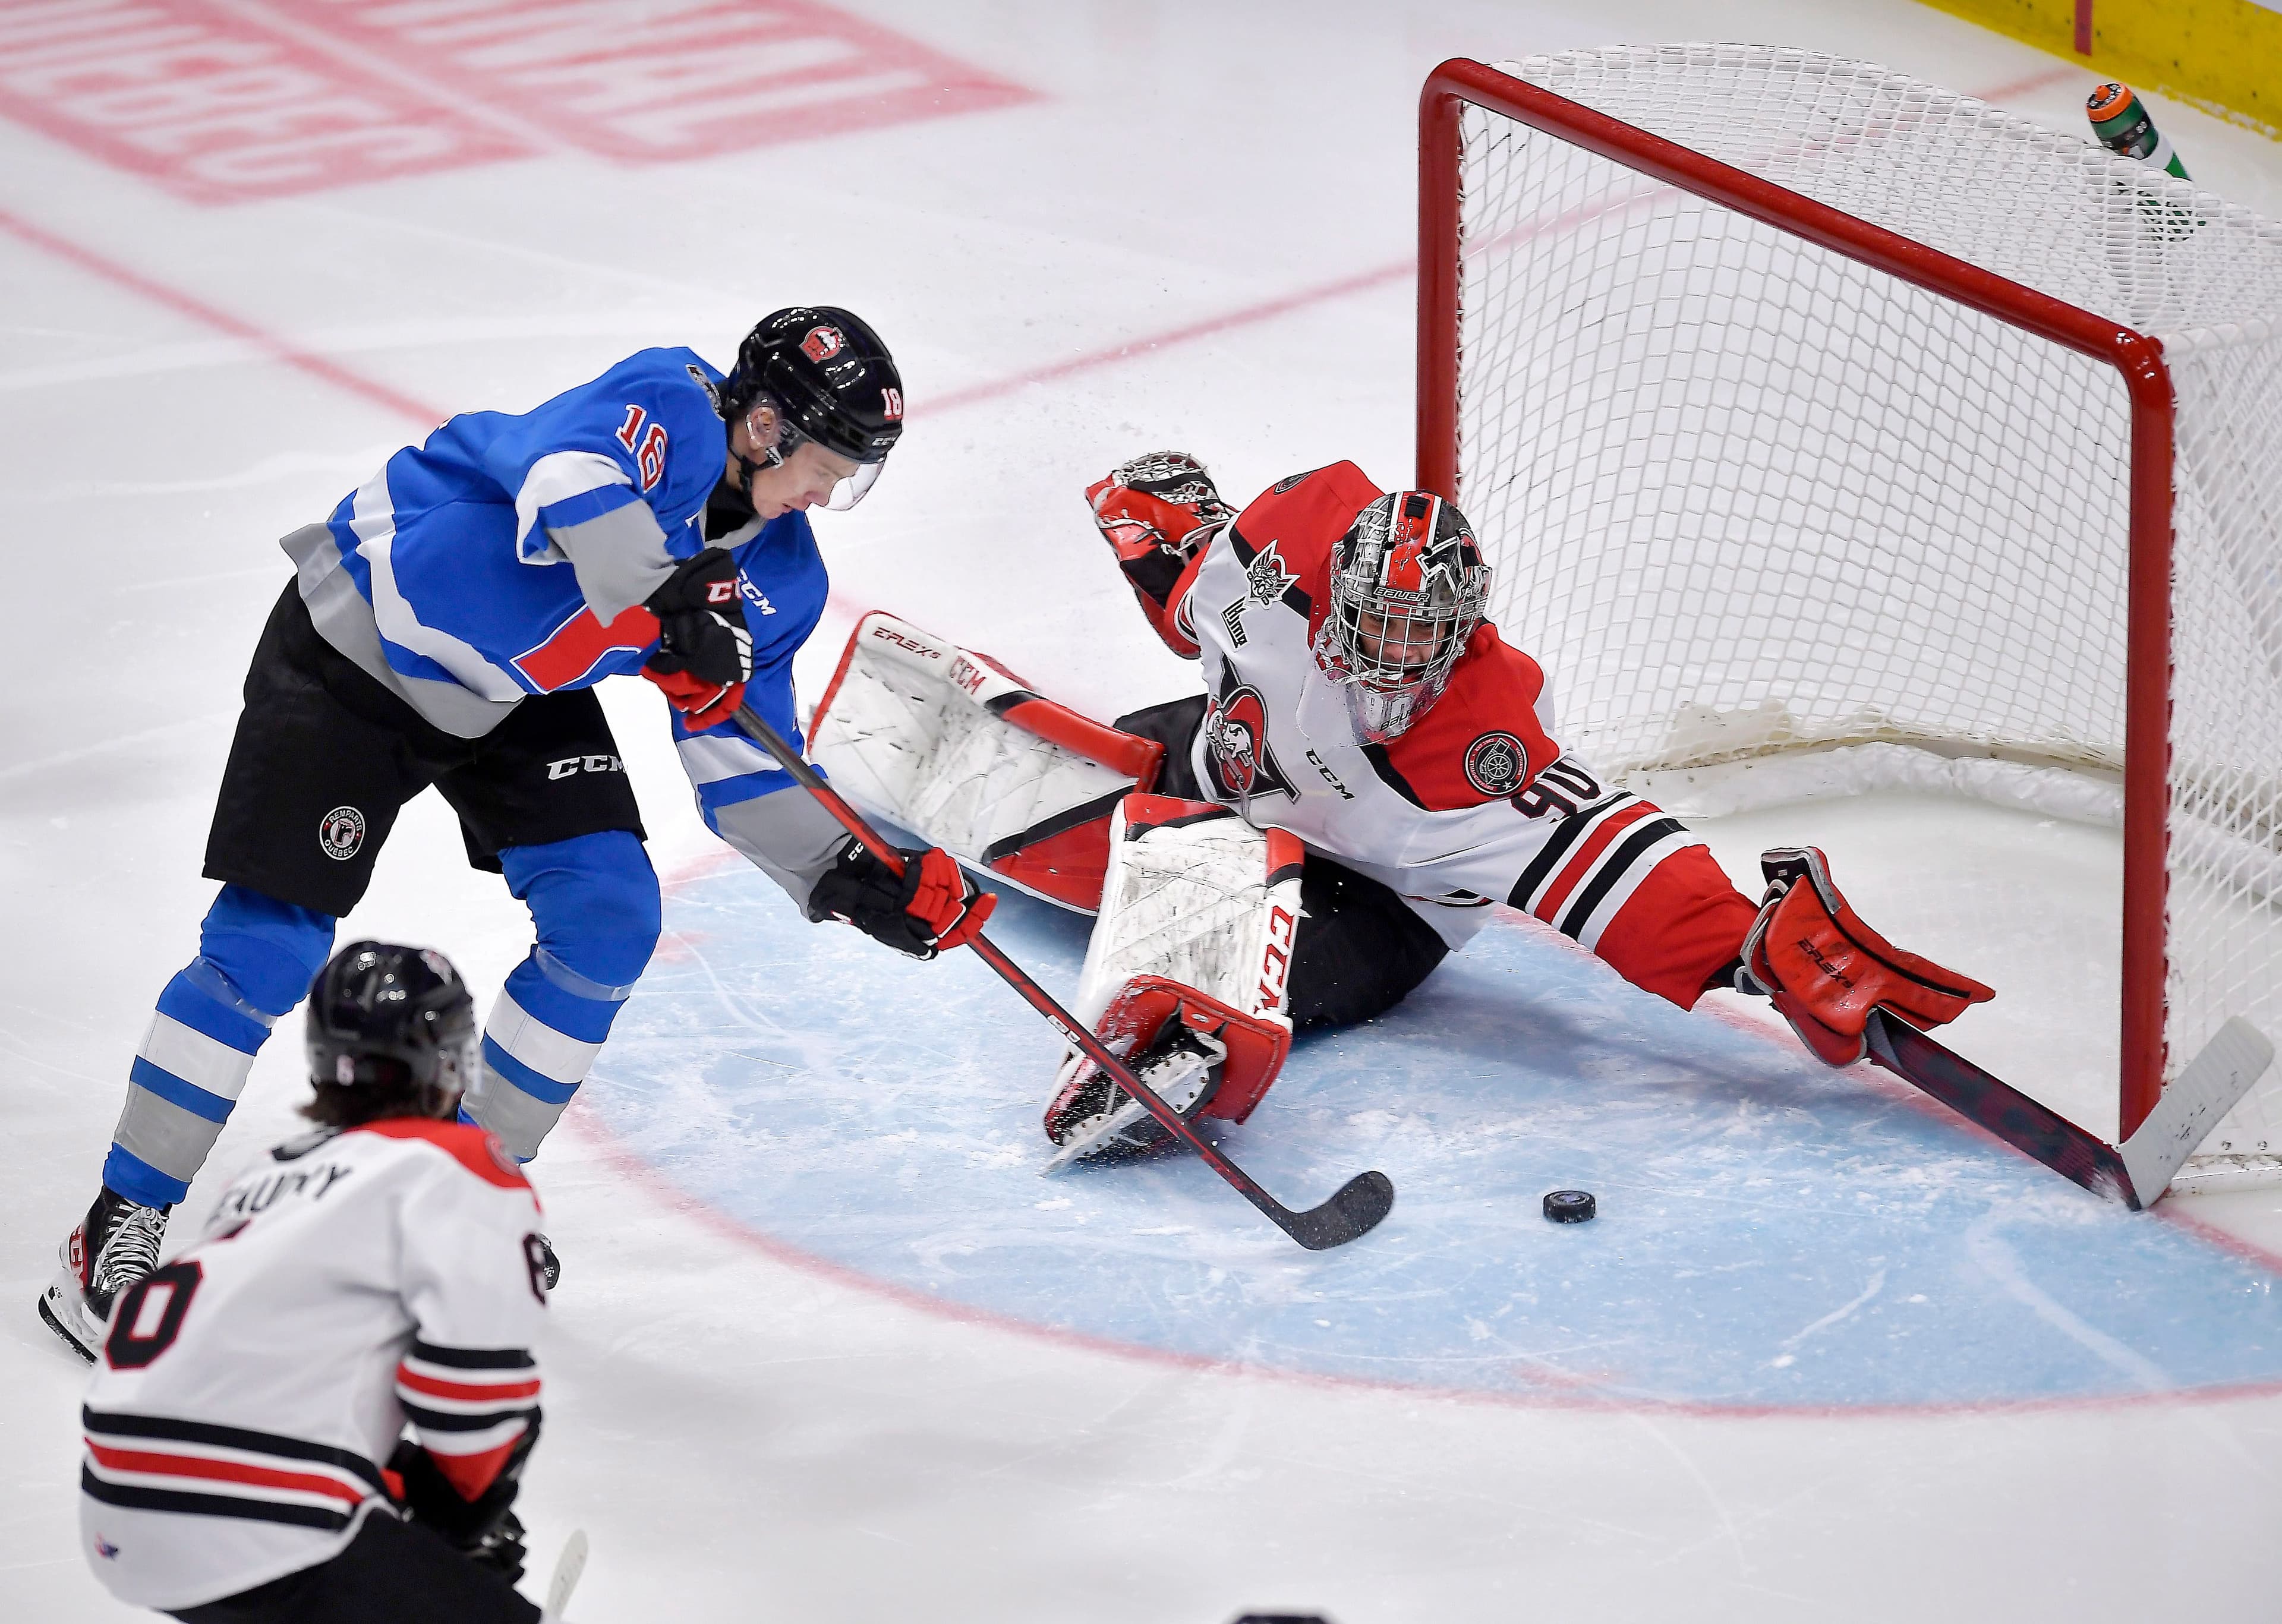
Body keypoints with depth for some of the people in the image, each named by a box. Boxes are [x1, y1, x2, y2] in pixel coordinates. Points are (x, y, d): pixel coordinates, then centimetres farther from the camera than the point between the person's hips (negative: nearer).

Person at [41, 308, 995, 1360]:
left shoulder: (780, 575, -2)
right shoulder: (670, 408, -25)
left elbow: (743, 768, 2)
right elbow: (572, 485, -47)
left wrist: (851, 879, -9)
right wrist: (674, 611, -49)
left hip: (518, 701, 8)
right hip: (357, 650, -8)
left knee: (608, 916, -6)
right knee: (271, 947, -11)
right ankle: (121, 1232, -1)